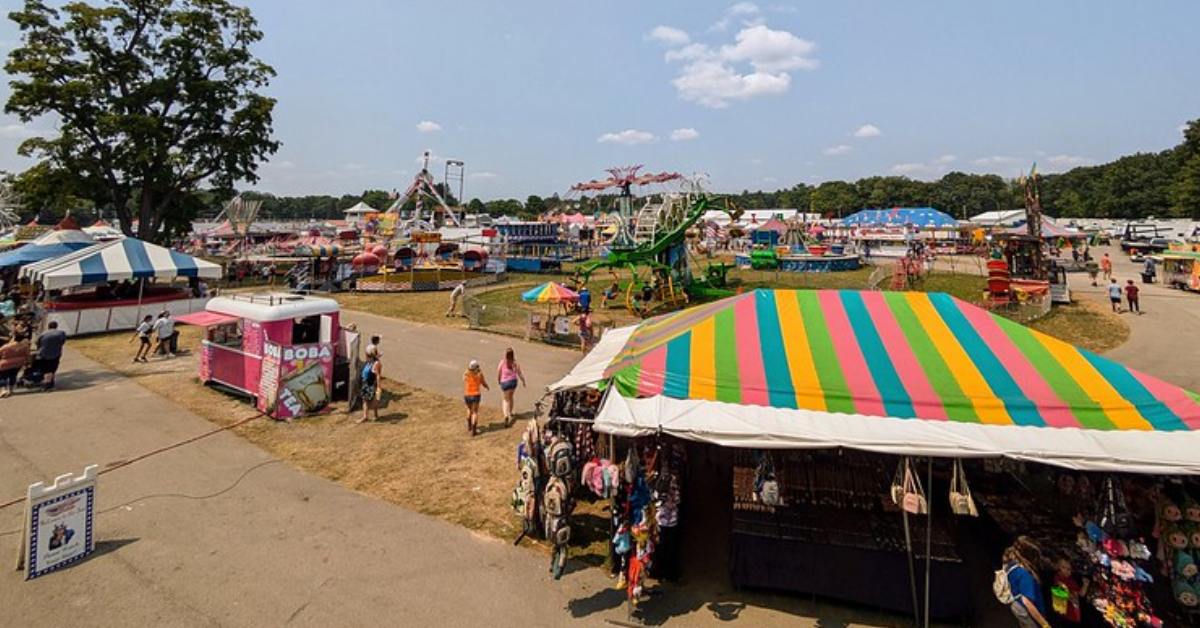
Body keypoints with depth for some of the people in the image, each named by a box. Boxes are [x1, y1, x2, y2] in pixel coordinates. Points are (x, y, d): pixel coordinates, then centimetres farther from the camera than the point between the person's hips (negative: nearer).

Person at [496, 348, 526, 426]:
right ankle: (510, 413, 40)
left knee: (506, 399, 8)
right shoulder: (515, 363, -10)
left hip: (505, 382, -3)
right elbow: (519, 373, -3)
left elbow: (498, 373, -6)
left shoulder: (502, 362, -16)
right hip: (513, 381, 3)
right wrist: (523, 381, 12)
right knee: (510, 397, 24)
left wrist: (498, 381, 13)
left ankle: (506, 415, -12)